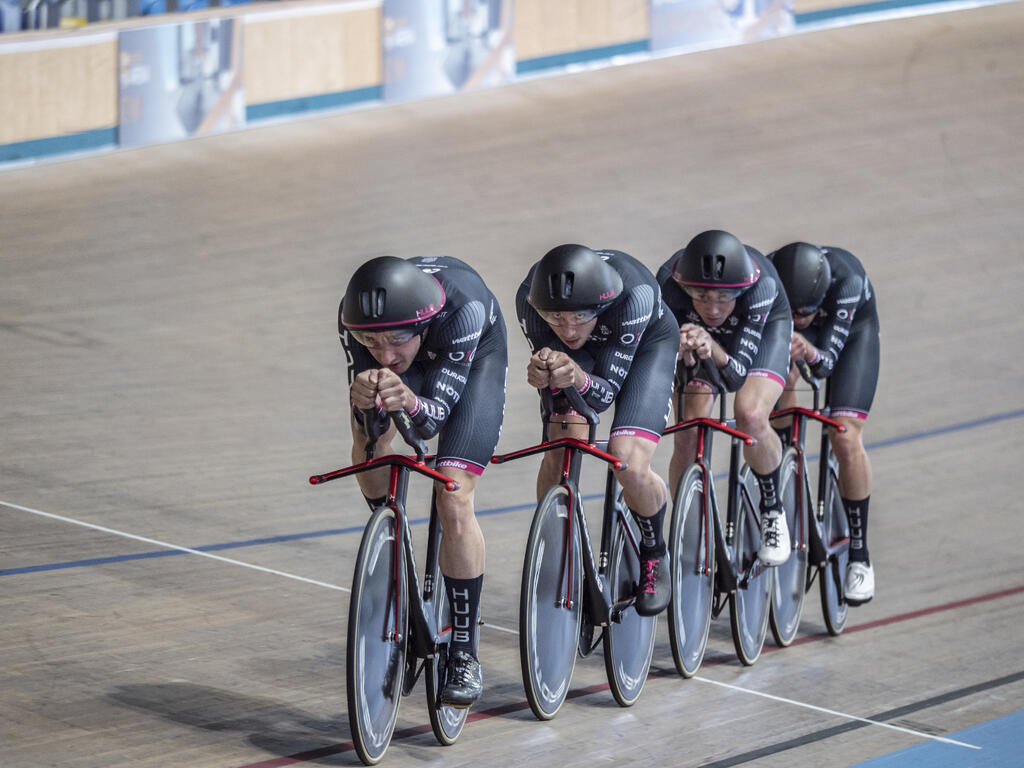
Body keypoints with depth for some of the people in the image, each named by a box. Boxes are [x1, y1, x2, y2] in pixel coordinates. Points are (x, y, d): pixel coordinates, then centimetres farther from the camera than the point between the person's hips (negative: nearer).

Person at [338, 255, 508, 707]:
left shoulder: (464, 306, -44)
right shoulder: (354, 315, -35)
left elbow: (436, 415, -39)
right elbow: (369, 426, -31)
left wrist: (410, 403, -62)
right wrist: (366, 403, -53)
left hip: (475, 356, -4)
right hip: (416, 360, 4)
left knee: (454, 502, -16)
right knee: (367, 448, -17)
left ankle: (466, 652, -6)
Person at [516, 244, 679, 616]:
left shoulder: (634, 294, -42)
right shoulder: (531, 297, -35)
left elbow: (607, 391, -35)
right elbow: (557, 401, -27)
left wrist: (580, 379, -57)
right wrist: (546, 381, -51)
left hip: (646, 341, -2)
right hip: (583, 349, 2)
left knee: (630, 467, -20)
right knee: (559, 451, -19)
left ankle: (655, 557, 10)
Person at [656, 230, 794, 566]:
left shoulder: (761, 285, -41)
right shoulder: (670, 282, -37)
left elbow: (738, 374, -39)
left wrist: (714, 350, -60)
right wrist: (679, 349, -53)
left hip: (763, 327, -2)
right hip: (697, 329, 2)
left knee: (750, 416, -28)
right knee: (687, 437, -16)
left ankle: (773, 510, -1)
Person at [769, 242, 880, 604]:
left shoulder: (845, 278, -42)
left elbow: (827, 361, -43)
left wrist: (811, 353, -66)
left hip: (852, 327, -2)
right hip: (779, 329, 2)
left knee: (846, 439, -16)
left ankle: (859, 554, -3)